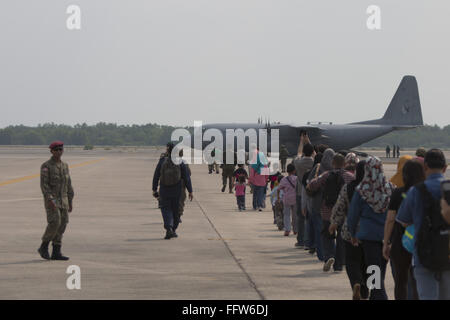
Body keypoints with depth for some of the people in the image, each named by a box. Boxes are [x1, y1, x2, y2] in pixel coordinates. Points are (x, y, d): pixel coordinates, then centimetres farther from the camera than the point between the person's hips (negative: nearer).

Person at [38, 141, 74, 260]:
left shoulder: (64, 165, 12)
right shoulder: (46, 166, -8)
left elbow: (68, 184, 15)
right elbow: (44, 184, -15)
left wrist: (70, 201, 12)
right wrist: (50, 200, -25)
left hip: (63, 200, 6)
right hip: (51, 199, -6)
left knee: (62, 225, 1)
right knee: (54, 223, -17)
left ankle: (56, 252, 5)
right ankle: (43, 247, 0)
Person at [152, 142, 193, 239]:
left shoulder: (162, 162, -6)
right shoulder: (180, 163, -7)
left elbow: (156, 177, -2)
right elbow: (186, 178, -5)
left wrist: (154, 190, 8)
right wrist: (190, 191, 1)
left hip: (164, 191, 0)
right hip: (177, 191, 0)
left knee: (166, 209, 6)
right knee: (175, 210, 16)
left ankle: (169, 229, -15)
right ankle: (173, 230, 25)